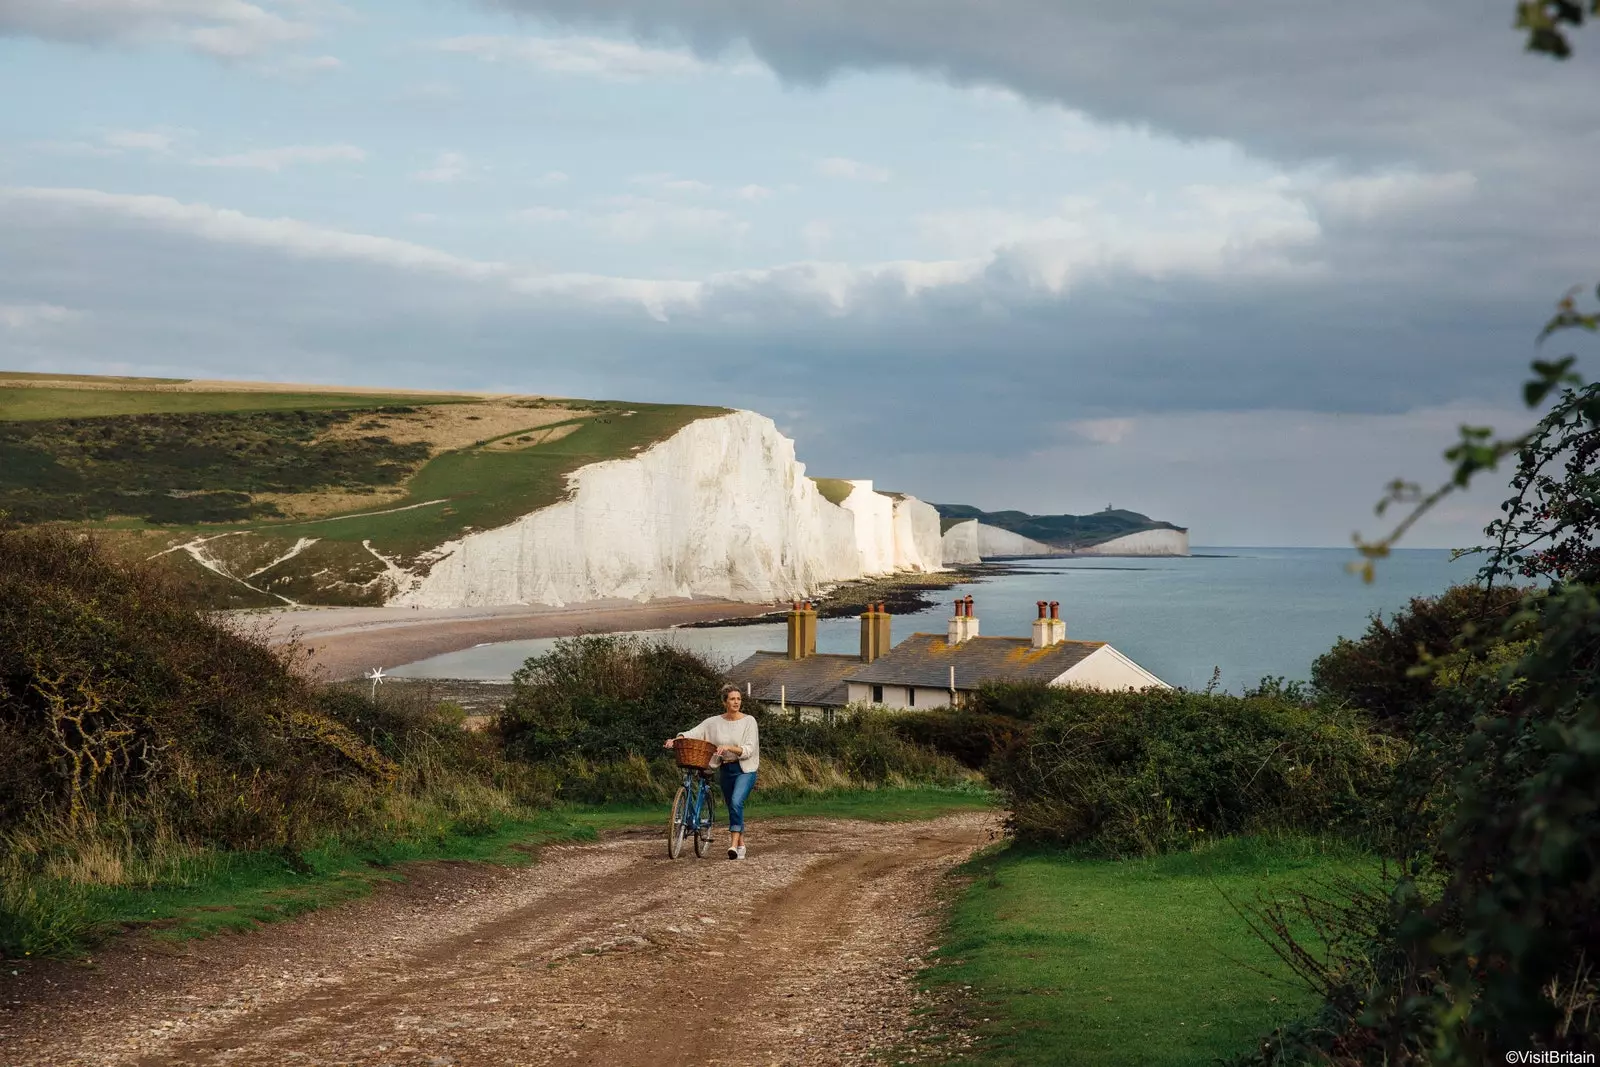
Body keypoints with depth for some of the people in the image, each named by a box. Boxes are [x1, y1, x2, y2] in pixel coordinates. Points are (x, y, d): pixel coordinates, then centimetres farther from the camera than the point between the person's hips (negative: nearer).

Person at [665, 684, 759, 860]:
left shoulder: (749, 721, -7)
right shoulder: (714, 722, 1)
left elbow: (749, 750, -14)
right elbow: (693, 733, -2)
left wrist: (729, 747, -27)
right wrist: (677, 739, -20)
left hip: (744, 770, -5)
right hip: (725, 771, 5)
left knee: (736, 802, -25)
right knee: (732, 808, 12)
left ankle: (734, 844, -27)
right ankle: (741, 844, 27)